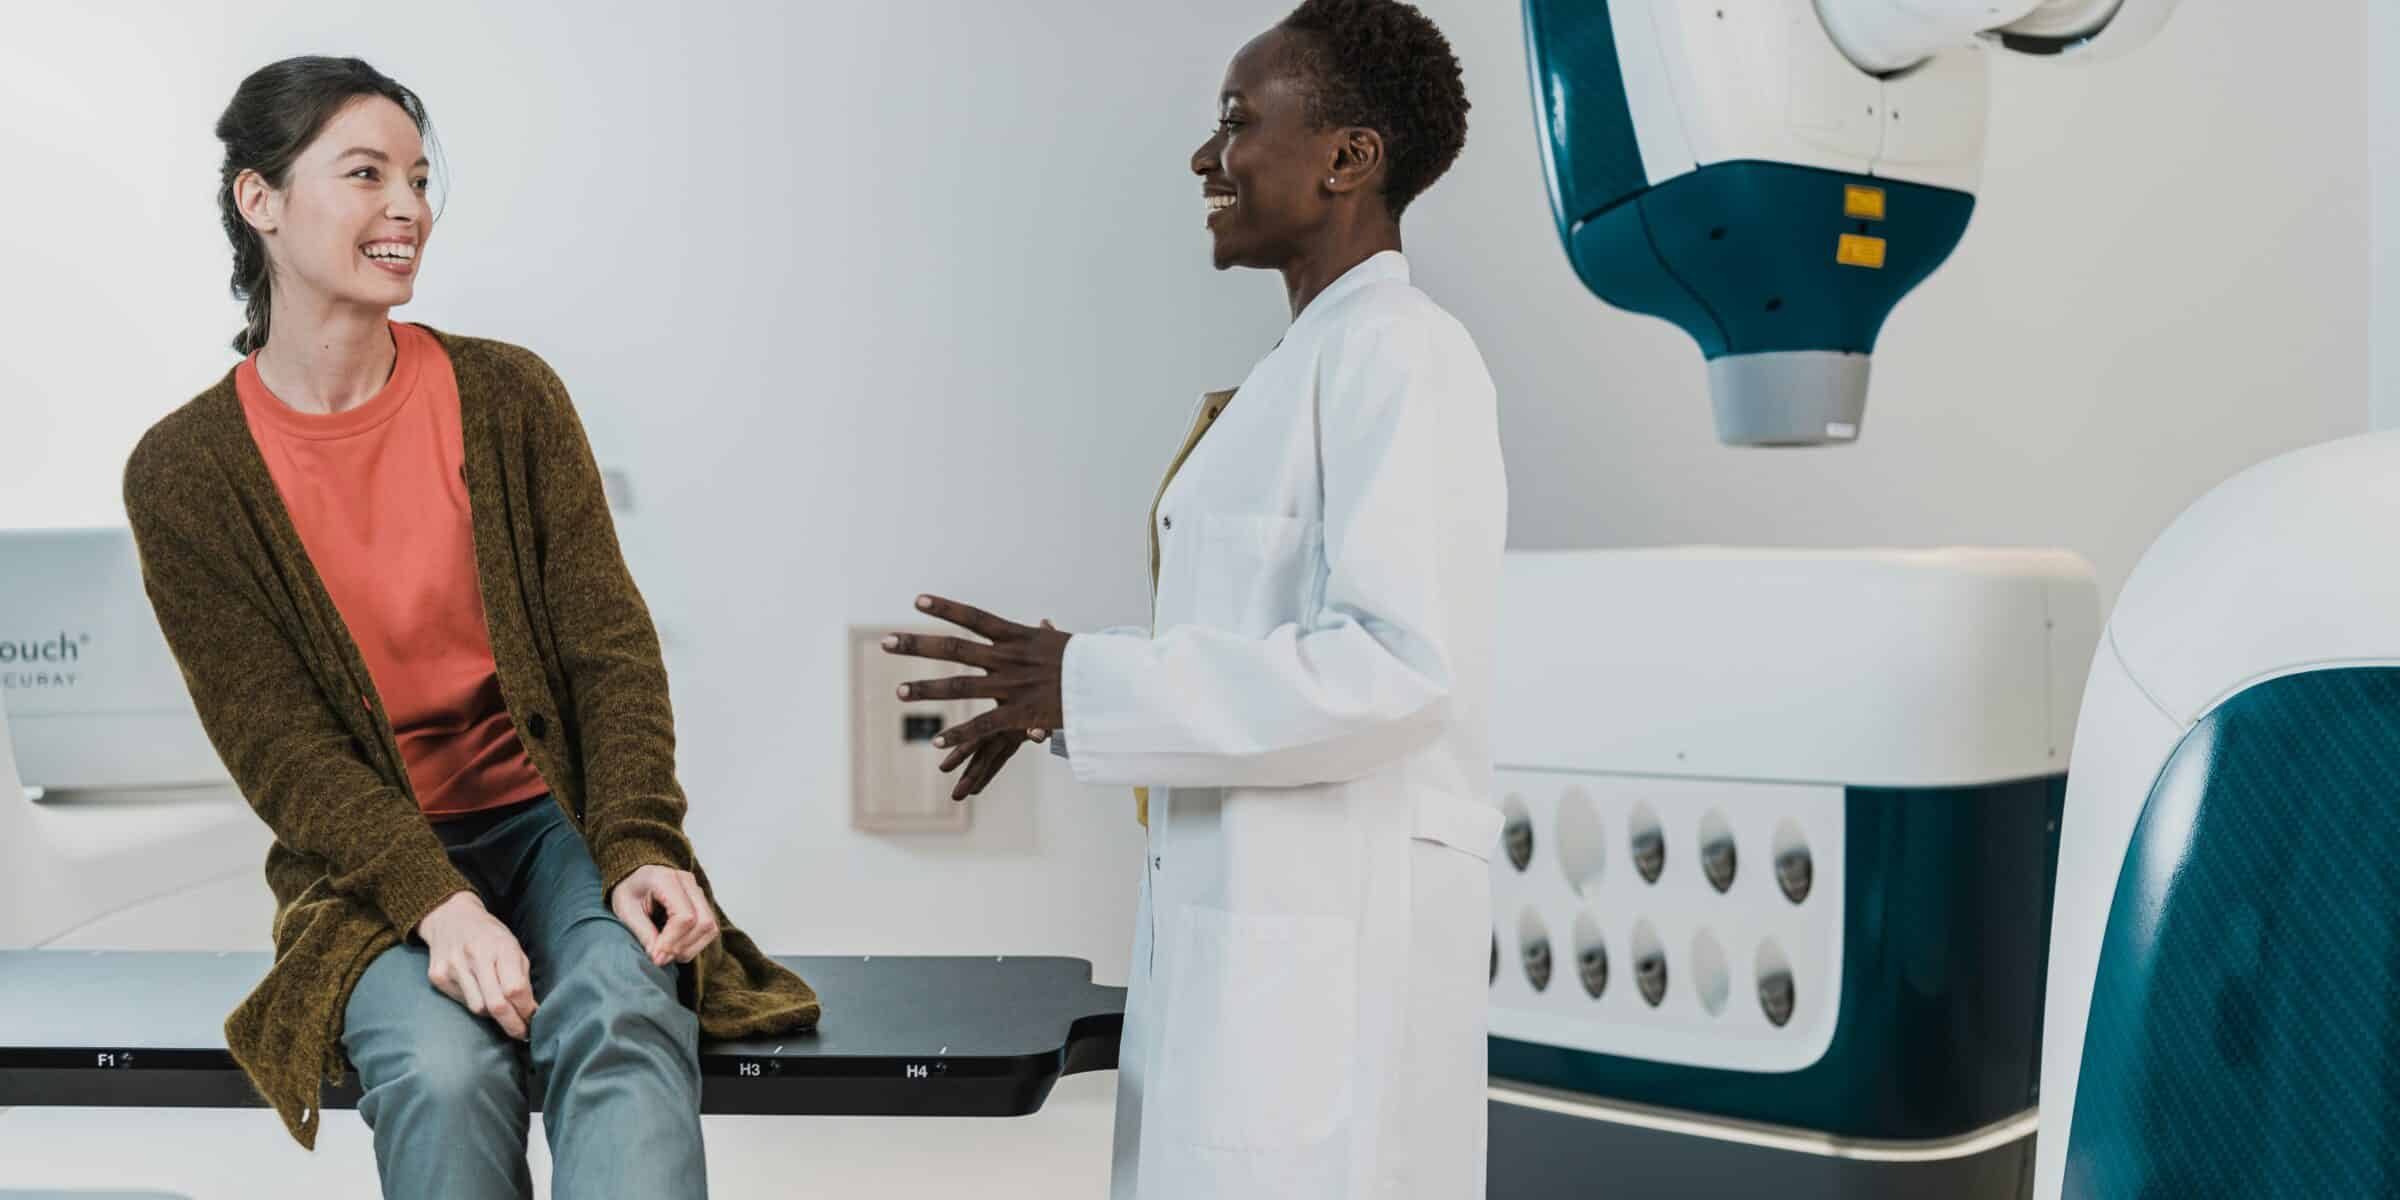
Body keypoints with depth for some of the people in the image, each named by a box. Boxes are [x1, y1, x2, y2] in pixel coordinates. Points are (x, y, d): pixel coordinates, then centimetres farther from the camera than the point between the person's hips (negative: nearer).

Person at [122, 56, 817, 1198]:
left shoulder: (508, 395, 1)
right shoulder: (183, 472, -2)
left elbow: (609, 643, -3)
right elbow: (279, 744, -8)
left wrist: (639, 848, -18)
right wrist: (436, 902, -23)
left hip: (554, 817, 1)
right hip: (369, 861, -1)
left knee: (624, 1019, -31)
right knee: (442, 1070, -31)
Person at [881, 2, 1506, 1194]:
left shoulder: (1399, 354, -13)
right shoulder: (1313, 363, 16)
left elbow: (1397, 667, -22)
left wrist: (1090, 685, -18)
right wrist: (1067, 694, 11)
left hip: (1335, 932, -9)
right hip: (1248, 914, 9)